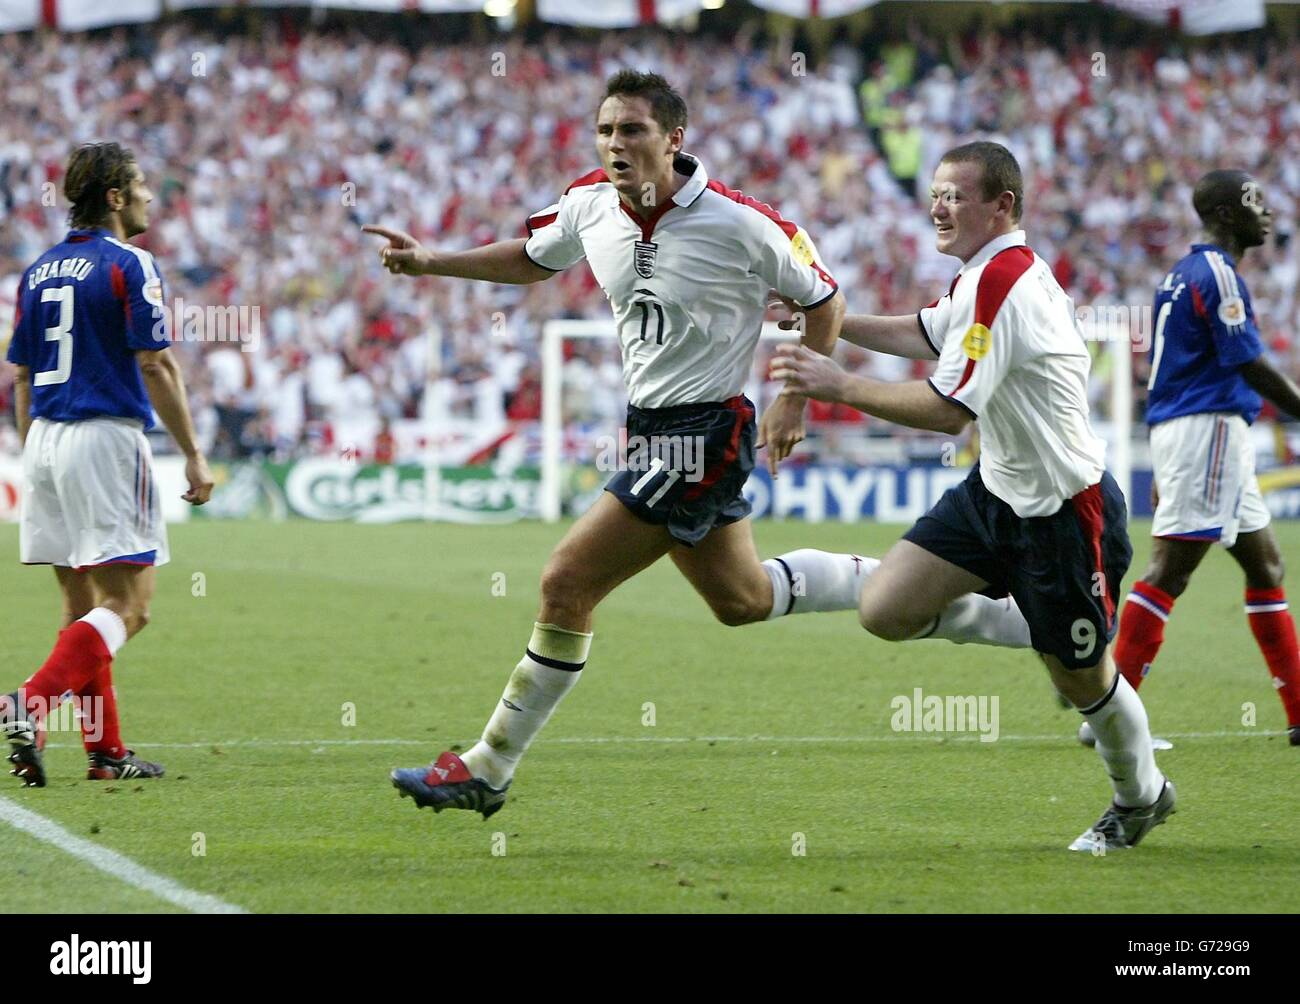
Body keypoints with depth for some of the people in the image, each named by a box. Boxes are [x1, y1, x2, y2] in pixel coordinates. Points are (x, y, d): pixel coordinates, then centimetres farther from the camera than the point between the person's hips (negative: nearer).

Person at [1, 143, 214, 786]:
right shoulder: (127, 265, -8)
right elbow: (156, 367, -12)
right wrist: (193, 455, -7)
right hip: (105, 438, -8)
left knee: (82, 602, 10)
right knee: (128, 603, -7)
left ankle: (105, 750, 10)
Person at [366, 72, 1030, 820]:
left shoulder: (740, 224, -20)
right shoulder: (588, 205, -3)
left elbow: (825, 300, -5)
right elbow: (532, 260, 18)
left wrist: (796, 402, -9)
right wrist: (431, 262, 6)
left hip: (704, 435, -8)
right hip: (650, 427, 8)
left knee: (568, 585, -12)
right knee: (742, 598, 22)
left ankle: (488, 771, 0)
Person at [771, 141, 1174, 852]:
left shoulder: (1003, 282, -26)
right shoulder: (984, 274, 4)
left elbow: (948, 410, -30)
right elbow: (928, 332, 27)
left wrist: (839, 386, -26)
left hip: (1063, 513, -9)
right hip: (996, 490, 9)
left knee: (1083, 682, 8)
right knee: (885, 612, -2)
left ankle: (1141, 798, 34)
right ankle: (1045, 636, 17)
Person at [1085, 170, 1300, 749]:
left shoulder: (1182, 273, 18)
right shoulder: (1216, 275, -12)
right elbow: (1252, 368, -16)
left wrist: (1165, 470, 25)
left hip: (1178, 430, 10)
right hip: (1208, 427, -10)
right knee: (1168, 571, -11)